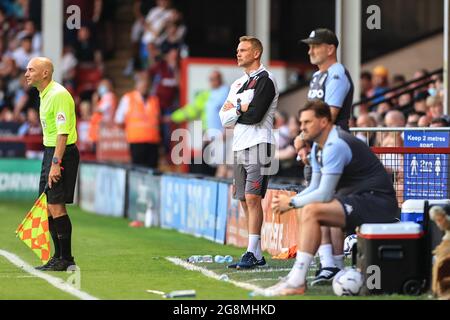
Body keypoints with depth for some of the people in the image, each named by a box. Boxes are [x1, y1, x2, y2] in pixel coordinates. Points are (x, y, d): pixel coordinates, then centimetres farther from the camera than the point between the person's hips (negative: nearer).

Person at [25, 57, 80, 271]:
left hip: (62, 153, -10)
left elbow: (63, 133, -22)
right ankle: (59, 257, 18)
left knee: (56, 206, -10)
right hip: (50, 151, 10)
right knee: (48, 207, 11)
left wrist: (56, 163, -25)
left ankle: (66, 259, -5)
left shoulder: (59, 95, -16)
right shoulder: (44, 95, 15)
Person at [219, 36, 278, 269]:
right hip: (239, 147, 8)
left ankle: (251, 254, -16)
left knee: (253, 198, -14)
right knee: (244, 200, 7)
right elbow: (224, 119, 12)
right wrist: (242, 109, -6)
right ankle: (257, 256, 11)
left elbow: (255, 115, -17)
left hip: (258, 146, -8)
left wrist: (233, 110, -1)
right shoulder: (238, 83, 20)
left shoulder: (265, 81, -5)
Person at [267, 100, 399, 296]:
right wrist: (288, 201, -1)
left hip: (377, 201, -11)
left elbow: (324, 194, -21)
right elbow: (314, 188, 16)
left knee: (311, 212, -22)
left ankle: (297, 282, -23)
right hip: (358, 199, 11)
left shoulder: (335, 146, -19)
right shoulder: (318, 147, 14)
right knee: (304, 211, 11)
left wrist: (291, 202, -8)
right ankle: (296, 276, 4)